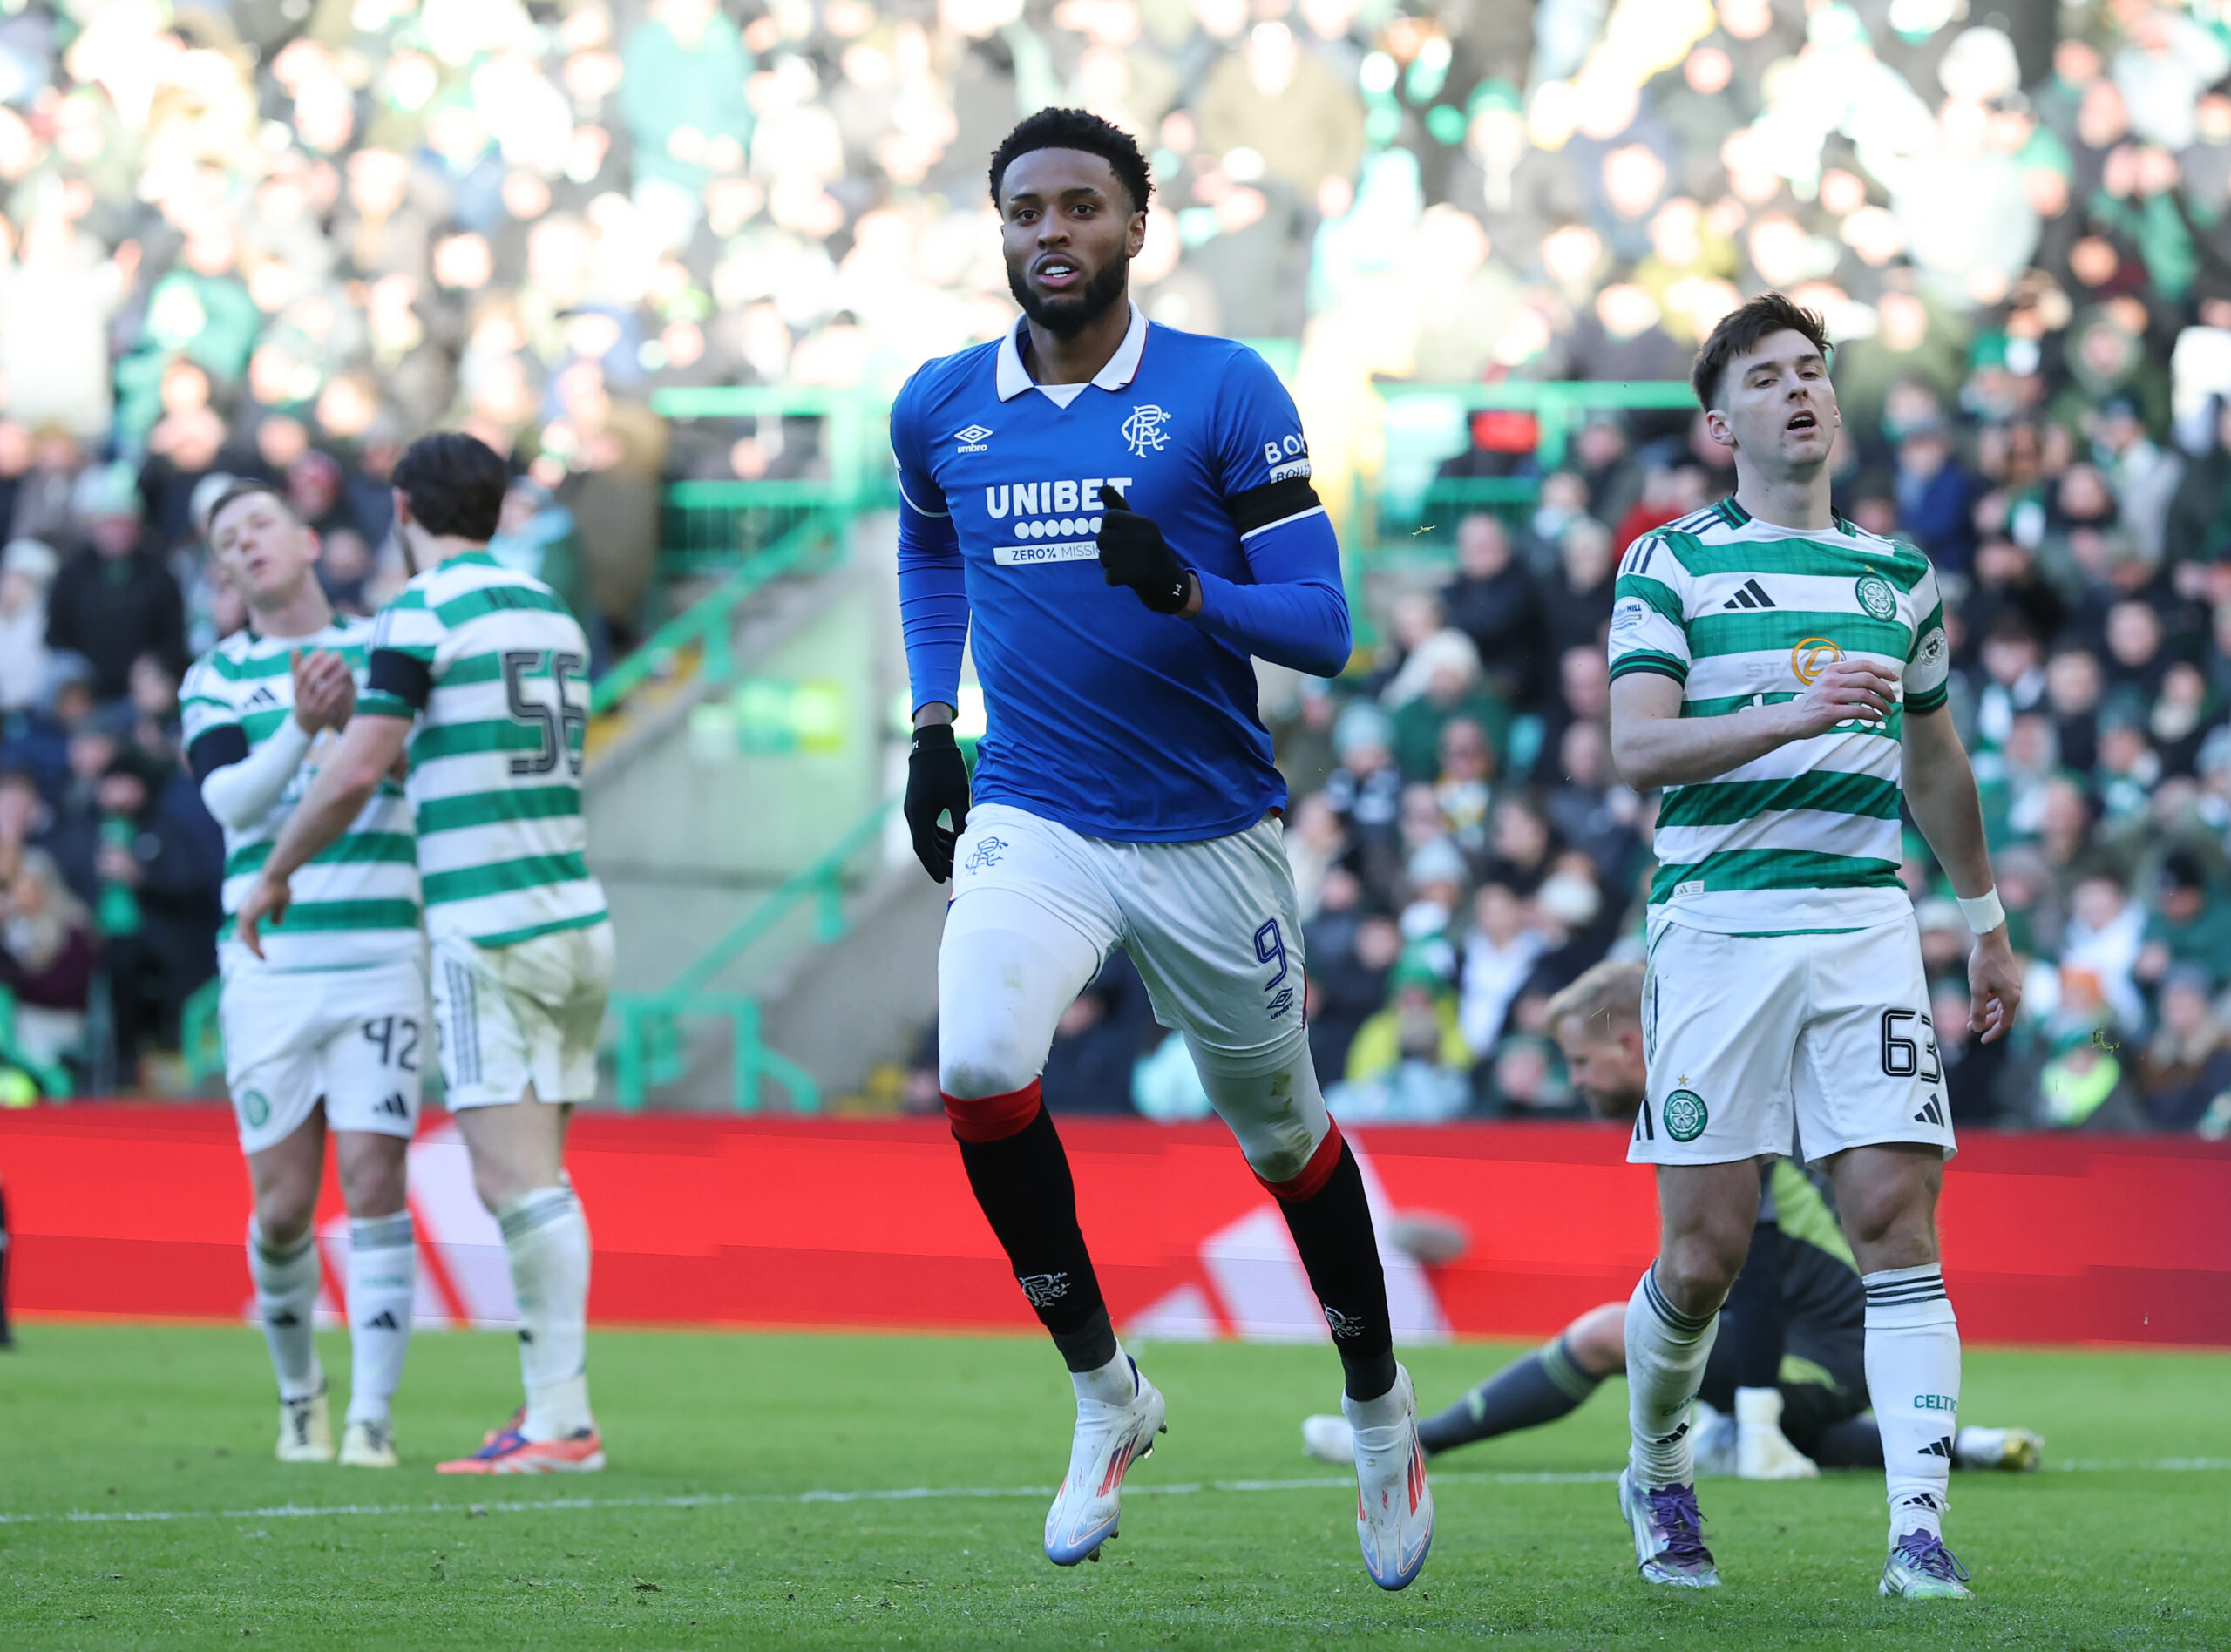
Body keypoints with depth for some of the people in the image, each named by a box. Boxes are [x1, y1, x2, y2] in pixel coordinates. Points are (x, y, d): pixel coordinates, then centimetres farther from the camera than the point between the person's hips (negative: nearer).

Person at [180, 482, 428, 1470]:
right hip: (268, 968, 1)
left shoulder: (384, 650, 7)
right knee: (284, 1207, 0)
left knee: (373, 1183, -11)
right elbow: (230, 798, -9)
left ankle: (373, 1417, -8)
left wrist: (354, 722, -24)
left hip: (380, 959, -1)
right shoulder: (215, 679, 8)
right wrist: (301, 727, -26)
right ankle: (298, 1391, 23)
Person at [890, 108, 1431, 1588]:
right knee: (980, 1065, -25)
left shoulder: (1223, 393, -9)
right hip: (1030, 826, 1)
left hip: (1210, 836, -1)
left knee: (1282, 1132, 12)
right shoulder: (943, 408, 3)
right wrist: (931, 722, 17)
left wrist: (1184, 591, -28)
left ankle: (1379, 1407, 37)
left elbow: (1323, 629, -10)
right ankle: (1104, 1392, -6)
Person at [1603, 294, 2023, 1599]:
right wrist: (1794, 715, -24)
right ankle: (1658, 1469, 24)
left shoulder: (1899, 573, 16)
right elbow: (1636, 748, -10)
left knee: (1897, 1213, -12)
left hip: (1866, 924, 3)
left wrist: (1989, 924, 31)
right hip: (1720, 925, -3)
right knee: (1704, 1256, -3)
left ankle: (1920, 1528, -14)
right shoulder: (1672, 564, 3)